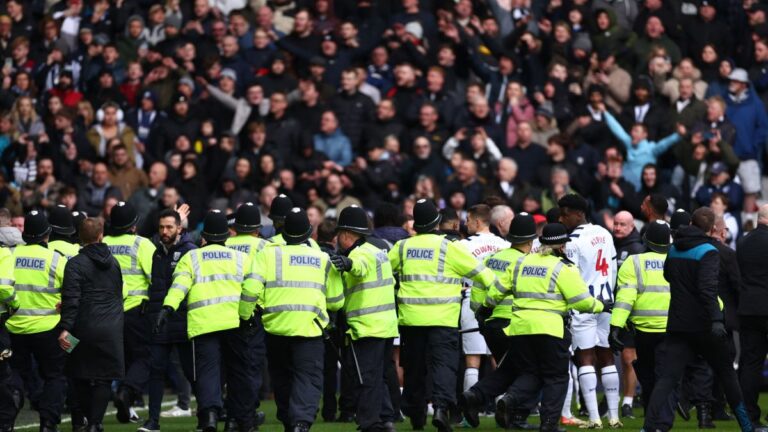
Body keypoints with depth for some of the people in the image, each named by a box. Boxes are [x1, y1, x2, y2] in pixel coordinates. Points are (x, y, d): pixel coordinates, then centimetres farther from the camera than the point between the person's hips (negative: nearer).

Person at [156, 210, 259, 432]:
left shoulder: (190, 258, 10)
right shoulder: (241, 258, 13)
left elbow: (179, 285, -7)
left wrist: (167, 309, -17)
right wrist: (245, 317, 10)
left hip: (202, 323, -1)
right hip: (234, 322, 1)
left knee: (207, 370, -6)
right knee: (240, 371, 14)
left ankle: (209, 412, -31)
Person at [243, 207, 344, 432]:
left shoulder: (268, 254, 3)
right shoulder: (322, 259, 7)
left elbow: (251, 288, -7)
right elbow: (336, 301, 10)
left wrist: (245, 314, 9)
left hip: (277, 326, 1)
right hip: (310, 328, -1)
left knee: (282, 379, 18)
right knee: (308, 379, -4)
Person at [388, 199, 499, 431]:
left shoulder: (402, 246, 6)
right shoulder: (449, 247, -5)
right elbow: (478, 271, 1)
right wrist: (497, 286, 19)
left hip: (410, 316, 4)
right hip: (442, 317, -3)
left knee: (414, 366, 14)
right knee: (443, 362, -6)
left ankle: (415, 412, 21)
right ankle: (440, 406, -25)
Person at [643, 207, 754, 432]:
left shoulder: (674, 249, 9)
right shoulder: (707, 252, -12)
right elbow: (708, 288, -24)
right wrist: (716, 319, -30)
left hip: (677, 324, 4)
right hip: (702, 325, -4)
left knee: (668, 377, -4)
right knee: (725, 370, 14)